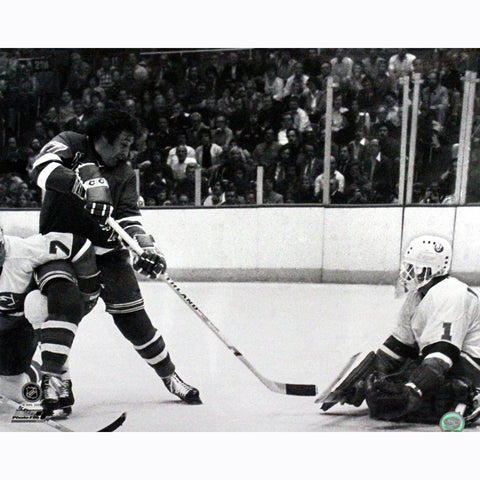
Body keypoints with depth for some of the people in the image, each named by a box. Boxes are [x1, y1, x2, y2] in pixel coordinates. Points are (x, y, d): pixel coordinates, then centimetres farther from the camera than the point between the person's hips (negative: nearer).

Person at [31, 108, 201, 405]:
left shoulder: (125, 174, 8)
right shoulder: (70, 145, -3)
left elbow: (130, 218, -1)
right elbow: (44, 168, -22)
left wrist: (147, 248, -20)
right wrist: (83, 188, -36)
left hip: (107, 250, 3)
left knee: (132, 317, 2)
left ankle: (170, 377, 16)